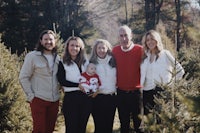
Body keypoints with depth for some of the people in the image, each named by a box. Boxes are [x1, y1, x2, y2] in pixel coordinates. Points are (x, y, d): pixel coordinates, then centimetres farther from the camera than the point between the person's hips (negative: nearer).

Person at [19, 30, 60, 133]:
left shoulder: (57, 58, 10)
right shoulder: (32, 56, -6)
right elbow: (23, 78, -7)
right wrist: (30, 96, -11)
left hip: (54, 100, 5)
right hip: (39, 100, -5)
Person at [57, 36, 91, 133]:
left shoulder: (85, 62, 14)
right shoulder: (62, 63, 2)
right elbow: (62, 81, -8)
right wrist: (78, 85, -17)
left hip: (86, 98, 4)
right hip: (70, 98, -4)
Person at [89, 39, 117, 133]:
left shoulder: (112, 61, 7)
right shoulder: (92, 63, 0)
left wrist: (115, 89, 8)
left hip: (111, 97, 3)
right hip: (97, 97, -2)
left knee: (109, 125, 8)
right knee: (99, 125, -1)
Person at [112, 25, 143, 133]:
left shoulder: (140, 50, -10)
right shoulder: (115, 50, 0)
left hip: (136, 92, -3)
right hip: (121, 93, 3)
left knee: (138, 122, 8)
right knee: (124, 123, 15)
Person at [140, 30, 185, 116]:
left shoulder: (165, 54, -2)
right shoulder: (145, 56, 12)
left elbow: (180, 71, 0)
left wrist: (172, 82, -2)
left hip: (161, 92, -5)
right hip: (147, 92, 5)